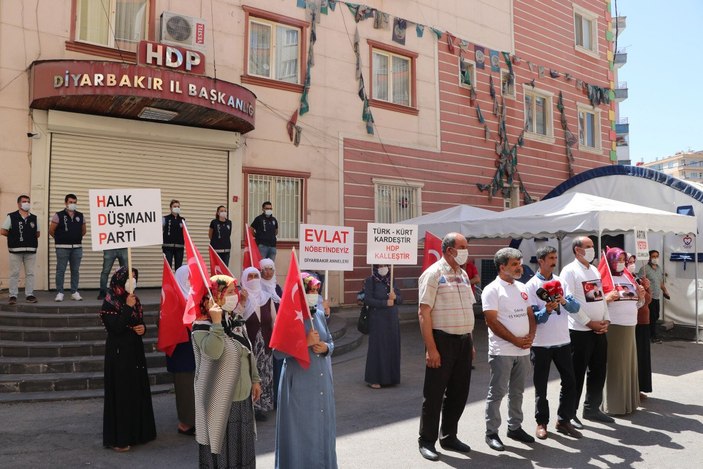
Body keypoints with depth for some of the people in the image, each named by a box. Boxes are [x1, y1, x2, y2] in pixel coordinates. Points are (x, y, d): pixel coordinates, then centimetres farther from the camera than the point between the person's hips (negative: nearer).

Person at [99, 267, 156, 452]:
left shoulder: (134, 300, 8)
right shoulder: (110, 303, -12)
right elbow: (116, 327, -22)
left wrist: (143, 328, -4)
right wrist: (128, 307, -21)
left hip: (135, 351, 7)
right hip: (119, 353, -7)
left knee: (137, 390, 12)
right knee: (121, 393, -3)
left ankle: (136, 431, 25)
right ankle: (118, 438, 6)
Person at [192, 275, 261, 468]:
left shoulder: (236, 320, 7)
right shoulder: (203, 325, -16)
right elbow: (213, 352, -34)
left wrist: (254, 379, 14)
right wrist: (217, 322, -32)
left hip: (241, 395, 7)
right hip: (220, 399, -7)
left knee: (242, 444, 18)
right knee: (221, 446, 4)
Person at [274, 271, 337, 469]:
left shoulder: (319, 313, 4)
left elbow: (330, 341, 14)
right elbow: (278, 351, -15)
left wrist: (325, 347, -8)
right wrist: (305, 342, -20)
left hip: (322, 379, 6)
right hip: (299, 382, -6)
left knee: (323, 424, 14)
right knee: (300, 429, 3)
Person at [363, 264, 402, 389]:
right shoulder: (370, 281, -5)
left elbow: (400, 300, 10)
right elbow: (367, 300, -13)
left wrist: (395, 297, -13)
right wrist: (385, 303, -17)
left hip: (392, 320, 5)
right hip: (377, 320, -5)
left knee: (392, 347, 7)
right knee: (377, 348, -3)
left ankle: (390, 376, 20)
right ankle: (374, 379, 6)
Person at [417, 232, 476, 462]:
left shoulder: (463, 274, 12)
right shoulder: (433, 274, -10)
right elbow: (424, 313, -15)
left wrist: (471, 343, 14)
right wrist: (431, 349, -19)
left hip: (464, 341, 7)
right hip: (443, 340, -7)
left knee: (459, 392, 14)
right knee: (434, 394, 3)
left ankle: (449, 436, 30)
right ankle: (427, 441, 17)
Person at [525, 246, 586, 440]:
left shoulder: (560, 282, 7)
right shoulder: (531, 285, -5)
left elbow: (576, 308, -3)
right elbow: (533, 316, -11)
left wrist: (564, 301, -22)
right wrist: (547, 310, -29)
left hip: (562, 341, 4)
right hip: (541, 343, -4)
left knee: (570, 381, 7)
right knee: (541, 385, 6)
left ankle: (564, 420, 22)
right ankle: (541, 422, 20)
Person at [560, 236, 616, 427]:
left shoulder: (595, 270, 14)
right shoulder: (569, 271, -10)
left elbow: (602, 296, 15)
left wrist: (606, 320, 1)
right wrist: (589, 323, -14)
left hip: (600, 330, 7)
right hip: (580, 331, -7)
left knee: (598, 371, 13)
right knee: (577, 373, 0)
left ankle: (592, 408, 28)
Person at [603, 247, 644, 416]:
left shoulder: (628, 278, 16)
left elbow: (636, 304, 21)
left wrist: (641, 296, 1)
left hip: (629, 327, 7)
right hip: (612, 327, -7)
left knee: (628, 363, 12)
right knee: (614, 365, -3)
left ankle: (628, 400, 22)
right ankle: (613, 403, 5)